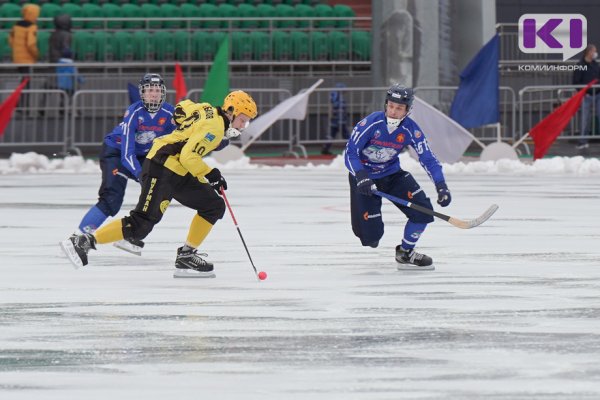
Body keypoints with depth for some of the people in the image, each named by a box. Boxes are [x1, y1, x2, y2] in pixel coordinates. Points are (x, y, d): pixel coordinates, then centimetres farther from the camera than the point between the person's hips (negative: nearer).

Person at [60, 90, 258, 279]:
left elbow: (183, 107, 32)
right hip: (162, 169, -11)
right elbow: (188, 156, -22)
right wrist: (210, 174, -13)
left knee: (214, 206, 8)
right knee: (141, 225, -17)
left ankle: (187, 255, 7)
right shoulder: (214, 126, -15)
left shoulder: (208, 111, 14)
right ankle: (83, 242, -14)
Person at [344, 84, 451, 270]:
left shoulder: (411, 130, -13)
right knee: (371, 234, -13)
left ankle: (405, 253, 10)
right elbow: (350, 153, -22)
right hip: (364, 178, -4)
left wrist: (441, 186, -21)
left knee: (423, 209, -13)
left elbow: (428, 159, -10)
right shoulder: (370, 123, -24)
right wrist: (361, 178, -36)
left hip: (392, 174, 4)